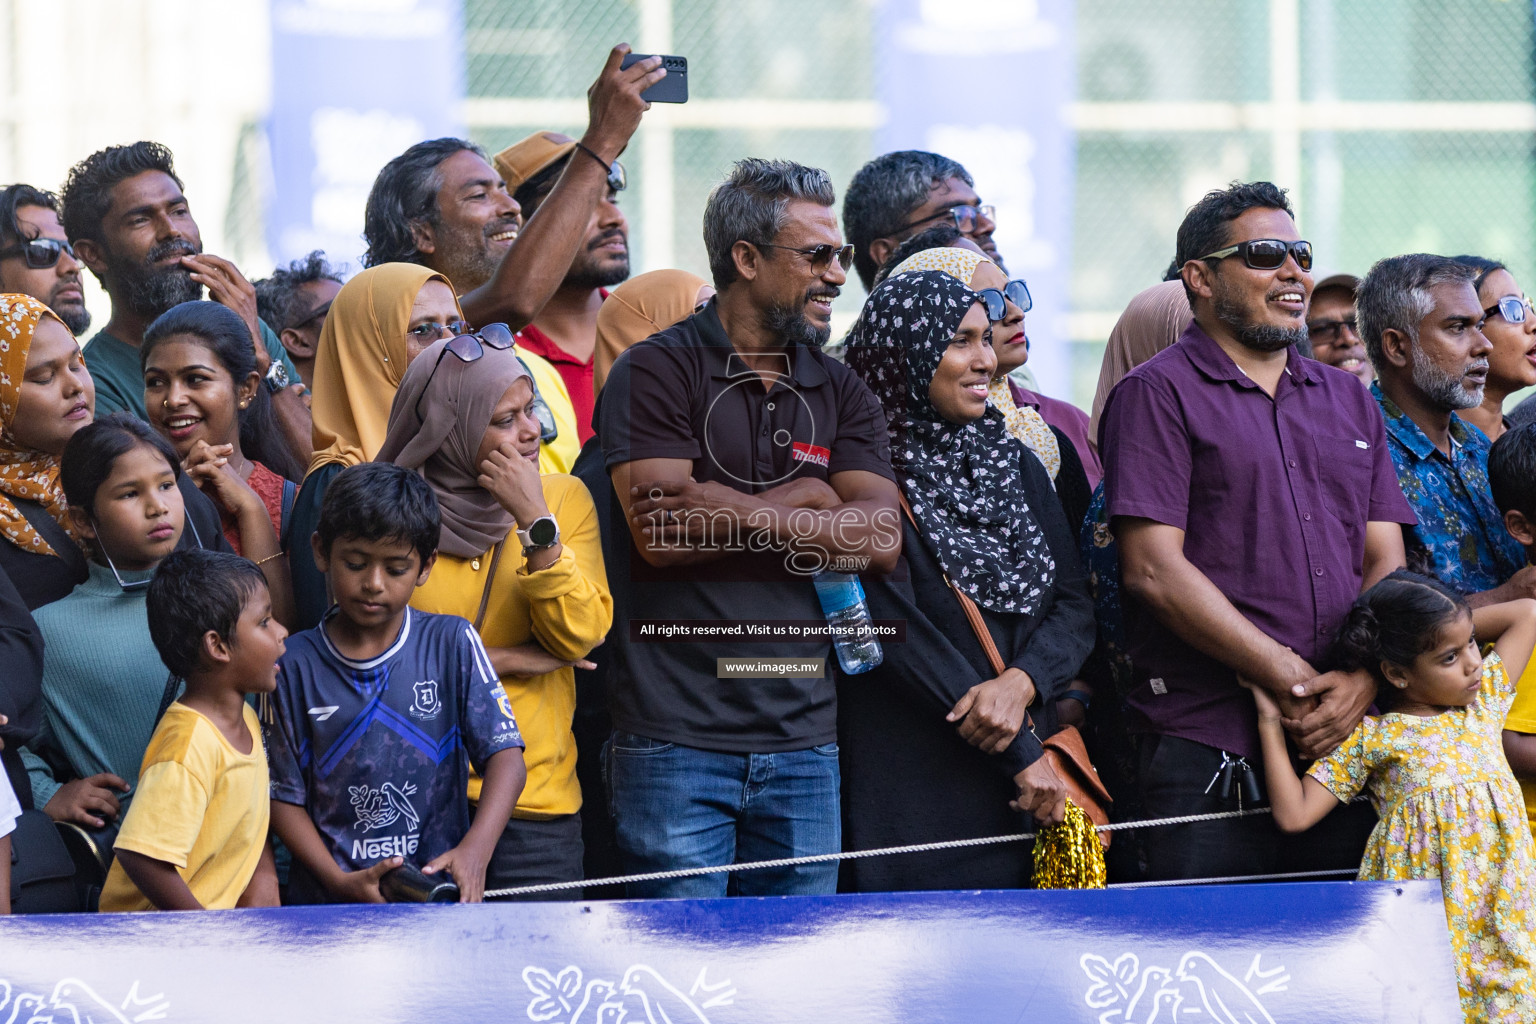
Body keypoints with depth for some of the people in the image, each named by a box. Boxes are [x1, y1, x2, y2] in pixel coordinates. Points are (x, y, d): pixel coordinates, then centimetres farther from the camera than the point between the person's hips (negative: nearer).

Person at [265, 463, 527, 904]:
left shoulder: (452, 644, 6)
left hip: (438, 898, 0)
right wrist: (341, 882, -8)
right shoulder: (295, 664, 5)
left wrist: (476, 849, -19)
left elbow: (504, 754, -1)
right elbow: (285, 796, 7)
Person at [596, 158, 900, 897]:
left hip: (804, 744, 5)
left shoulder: (841, 392, 14)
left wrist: (735, 514, -9)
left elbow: (881, 539, 0)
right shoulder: (656, 372, -1)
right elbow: (660, 533, -13)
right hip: (676, 741, -5)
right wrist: (807, 502, -4)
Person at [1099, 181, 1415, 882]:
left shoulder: (1347, 400, 20)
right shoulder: (1156, 395, 1)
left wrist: (1359, 681, -6)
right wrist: (1294, 681, -12)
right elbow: (1154, 569, -9)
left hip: (1342, 745, 5)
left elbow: (1387, 562, 15)